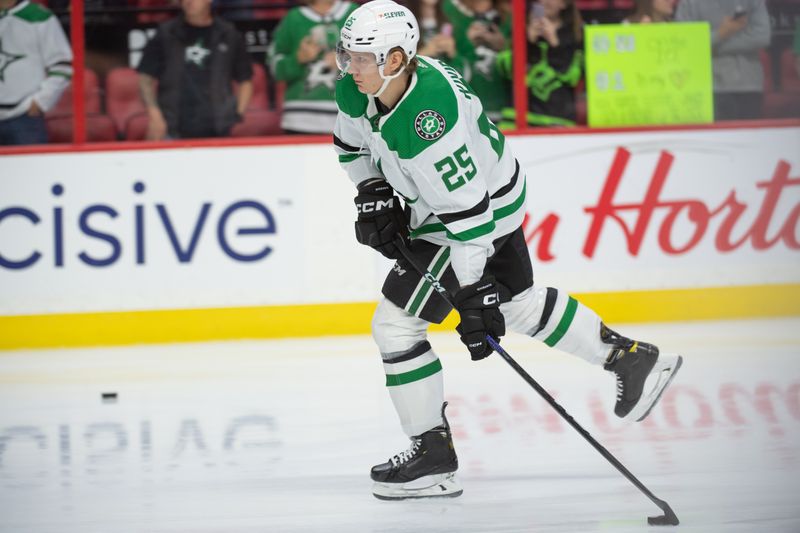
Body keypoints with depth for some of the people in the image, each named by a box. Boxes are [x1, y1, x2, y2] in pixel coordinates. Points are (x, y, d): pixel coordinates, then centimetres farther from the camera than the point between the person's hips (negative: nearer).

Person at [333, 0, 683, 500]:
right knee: (518, 303, 24)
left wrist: (474, 292, -32)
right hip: (432, 204, 9)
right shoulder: (359, 90, -12)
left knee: (396, 323, -10)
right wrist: (373, 196, 0)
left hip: (486, 207, -9)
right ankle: (633, 359, 38)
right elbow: (352, 143, 12)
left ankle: (433, 453, 1)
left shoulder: (430, 118, -37)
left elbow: (467, 210, -34)